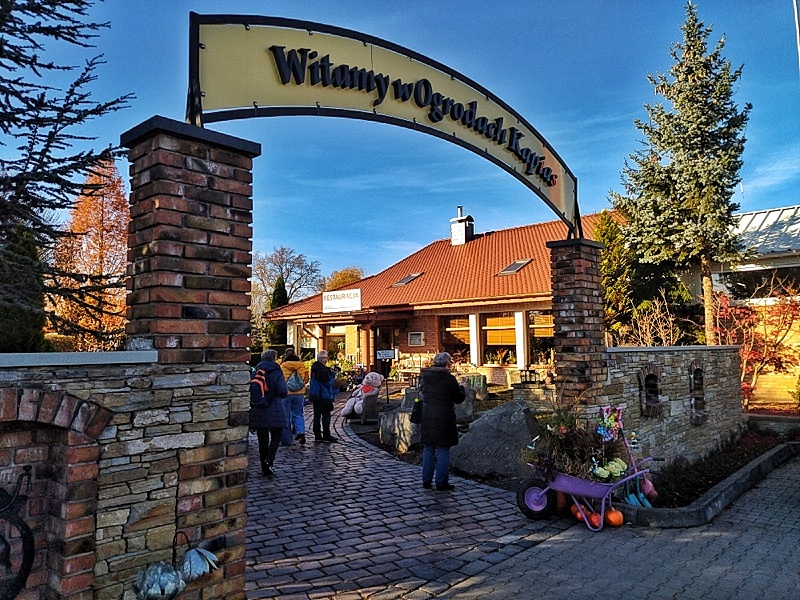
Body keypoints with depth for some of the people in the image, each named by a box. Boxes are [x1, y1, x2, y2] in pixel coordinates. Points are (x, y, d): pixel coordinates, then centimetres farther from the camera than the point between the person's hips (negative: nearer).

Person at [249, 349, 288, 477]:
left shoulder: (255, 372, 5)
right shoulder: (276, 372, -6)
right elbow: (283, 392, -12)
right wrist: (285, 392, 9)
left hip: (257, 411, 4)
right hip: (274, 411, -4)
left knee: (262, 439, 10)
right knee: (276, 436, 9)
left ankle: (265, 469, 14)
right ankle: (268, 460, -13)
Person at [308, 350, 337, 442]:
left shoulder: (314, 368, 11)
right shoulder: (323, 370, -17)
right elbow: (328, 383, -16)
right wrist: (332, 375, -3)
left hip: (314, 396, 9)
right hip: (324, 396, -9)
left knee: (317, 415, 10)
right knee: (326, 415, -1)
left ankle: (317, 436, 13)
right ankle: (326, 435, 2)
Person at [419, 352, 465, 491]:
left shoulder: (425, 376, 3)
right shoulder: (449, 379, -13)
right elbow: (459, 398, -4)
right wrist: (462, 388, 14)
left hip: (427, 417, 5)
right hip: (444, 418, -5)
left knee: (428, 449, 14)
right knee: (443, 450, 4)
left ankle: (426, 481, 19)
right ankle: (441, 483, 8)